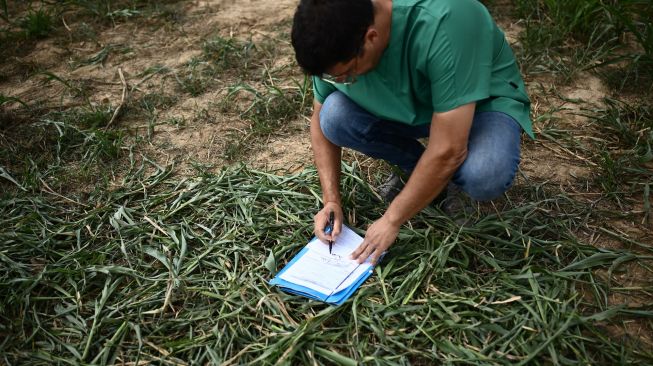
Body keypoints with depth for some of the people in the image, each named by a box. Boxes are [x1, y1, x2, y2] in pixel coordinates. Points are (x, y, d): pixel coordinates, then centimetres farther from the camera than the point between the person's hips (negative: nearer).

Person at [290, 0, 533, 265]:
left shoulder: (443, 23, -37)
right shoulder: (338, 40, -19)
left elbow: (448, 150, -36)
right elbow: (321, 120, -4)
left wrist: (392, 220, -26)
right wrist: (331, 200, -12)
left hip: (485, 101, -4)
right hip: (407, 106, 5)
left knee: (485, 175, -36)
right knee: (334, 116, -21)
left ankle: (433, 179, -1)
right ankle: (417, 168, 3)